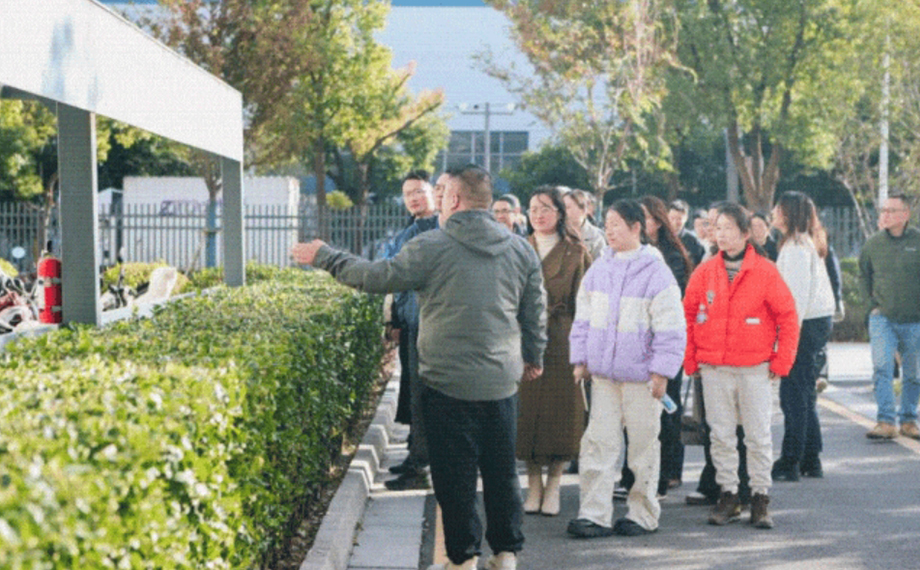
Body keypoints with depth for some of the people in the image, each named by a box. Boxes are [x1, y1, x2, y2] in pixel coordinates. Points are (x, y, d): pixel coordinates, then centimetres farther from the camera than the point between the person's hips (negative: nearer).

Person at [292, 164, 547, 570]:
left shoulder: (433, 247, -10)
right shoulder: (522, 251, 6)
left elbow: (380, 277, -6)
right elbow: (535, 313, 14)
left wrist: (325, 258, 8)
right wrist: (533, 357, 30)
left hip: (448, 381, -4)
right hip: (501, 383, 4)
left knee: (454, 475, 4)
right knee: (502, 472, 12)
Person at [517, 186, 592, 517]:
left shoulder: (576, 253, 3)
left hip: (561, 341, -2)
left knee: (560, 409, -1)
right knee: (526, 409, 1)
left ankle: (553, 486, 9)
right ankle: (534, 484, 12)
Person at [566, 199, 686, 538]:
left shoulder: (656, 273, -8)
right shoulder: (599, 270, 8)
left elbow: (670, 328, -8)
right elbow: (583, 317, 16)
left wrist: (661, 371, -10)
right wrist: (580, 358, 11)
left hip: (640, 376, -5)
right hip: (603, 373, 5)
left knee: (644, 444, 6)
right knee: (598, 442, 1)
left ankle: (643, 514, 16)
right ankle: (595, 514, 2)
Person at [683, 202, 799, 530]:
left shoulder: (765, 272, -3)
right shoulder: (704, 273, 4)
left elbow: (788, 318, 0)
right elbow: (688, 317, 11)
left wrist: (781, 361, -3)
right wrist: (691, 359, 5)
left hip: (755, 368, -2)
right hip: (714, 369, 2)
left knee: (758, 435, 2)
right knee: (721, 435, 6)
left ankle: (760, 498, 11)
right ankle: (728, 495, 15)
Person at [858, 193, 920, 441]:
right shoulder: (873, 244, 2)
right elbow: (863, 276, 18)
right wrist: (873, 304, 9)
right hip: (883, 318, 1)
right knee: (881, 369, -12)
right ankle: (886, 422, -11)